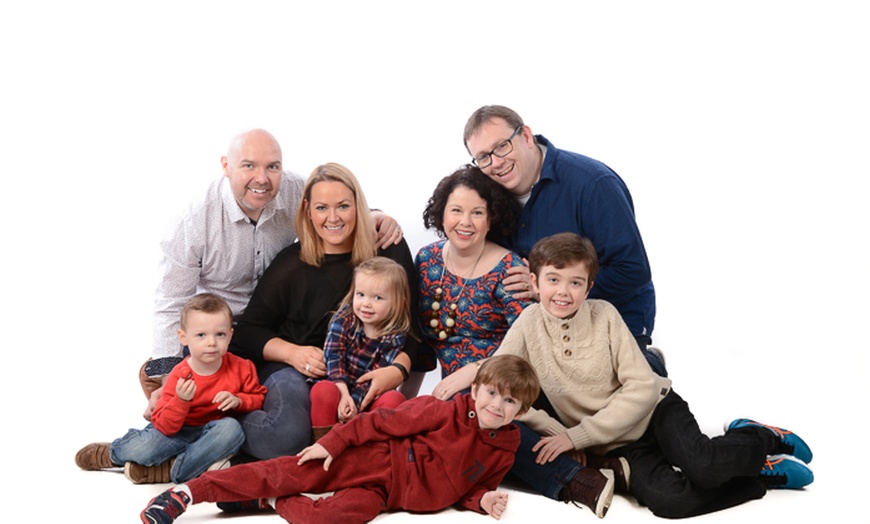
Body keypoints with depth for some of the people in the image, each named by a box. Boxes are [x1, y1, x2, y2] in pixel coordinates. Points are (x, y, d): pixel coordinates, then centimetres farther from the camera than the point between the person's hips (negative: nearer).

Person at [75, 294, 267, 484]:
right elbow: (165, 427, -18)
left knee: (231, 428, -34)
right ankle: (111, 453, 12)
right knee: (142, 448, -29)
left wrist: (238, 400, -20)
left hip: (212, 433, 1)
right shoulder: (179, 376, -16)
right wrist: (181, 401, -37)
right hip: (180, 432, -1)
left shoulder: (240, 368, -10)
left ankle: (171, 470, -24)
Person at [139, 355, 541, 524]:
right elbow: (384, 422, -7)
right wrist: (332, 442, -11)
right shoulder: (446, 411, -10)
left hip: (388, 491, 3)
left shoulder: (503, 449, 3)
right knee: (288, 472, -16)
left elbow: (472, 486, 16)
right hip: (376, 457, -3)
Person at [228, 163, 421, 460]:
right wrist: (292, 352, -12)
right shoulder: (291, 263, 6)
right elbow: (248, 331, 8)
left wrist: (398, 369, -17)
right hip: (291, 370, -1)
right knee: (287, 435, -33)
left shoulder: (389, 250, 5)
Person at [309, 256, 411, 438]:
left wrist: (354, 402, -24)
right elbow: (333, 357, -13)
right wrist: (343, 394, -26)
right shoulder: (344, 319, -2)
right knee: (322, 389, -32)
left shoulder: (396, 336, -4)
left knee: (394, 398, -28)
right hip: (339, 390, 0)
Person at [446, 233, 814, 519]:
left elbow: (642, 389, -13)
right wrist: (557, 434, -18)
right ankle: (766, 475, -4)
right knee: (669, 501, -27)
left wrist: (577, 436, -17)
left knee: (704, 466, -31)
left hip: (655, 410, -1)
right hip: (615, 445, 1)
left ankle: (760, 439, 4)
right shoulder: (529, 324, -6)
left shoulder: (604, 315, -10)